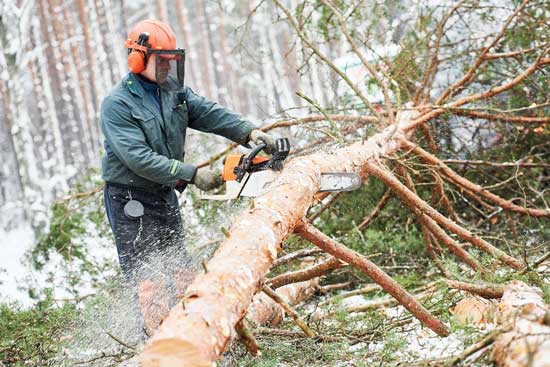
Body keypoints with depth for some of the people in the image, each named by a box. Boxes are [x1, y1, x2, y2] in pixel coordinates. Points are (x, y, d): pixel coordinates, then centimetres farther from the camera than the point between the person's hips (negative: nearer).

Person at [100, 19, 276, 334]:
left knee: (182, 273, 13)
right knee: (150, 281, -8)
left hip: (165, 196, 8)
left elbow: (210, 113, -8)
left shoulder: (174, 91, 4)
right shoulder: (118, 104, -19)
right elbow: (139, 159, -27)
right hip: (130, 202, -8)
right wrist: (192, 175, -28)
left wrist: (250, 132, -25)